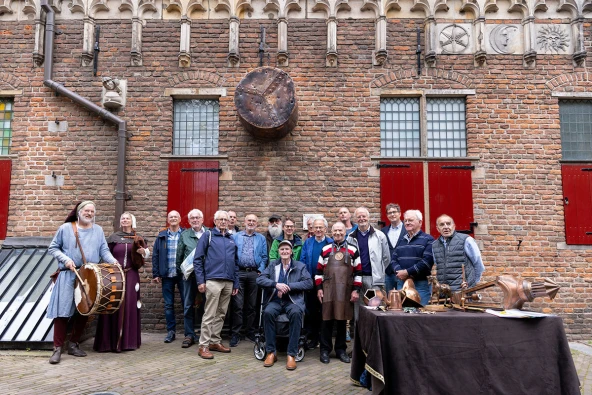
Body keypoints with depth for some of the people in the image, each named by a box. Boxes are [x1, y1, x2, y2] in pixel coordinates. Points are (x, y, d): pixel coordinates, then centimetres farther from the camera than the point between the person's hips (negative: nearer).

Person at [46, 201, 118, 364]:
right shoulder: (66, 228, 1)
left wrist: (113, 261, -15)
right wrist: (65, 259, -12)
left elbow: (104, 251, 4)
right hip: (68, 276, -3)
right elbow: (53, 248, 5)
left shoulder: (98, 230, 9)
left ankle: (74, 345, 21)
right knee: (63, 310, -6)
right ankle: (57, 348, 3)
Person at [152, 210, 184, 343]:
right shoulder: (162, 236, 9)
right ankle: (171, 331, 19)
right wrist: (156, 274, 1)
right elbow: (155, 256, 8)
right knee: (168, 305, 8)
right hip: (167, 275, 3)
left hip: (182, 274, -2)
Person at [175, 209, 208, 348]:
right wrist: (181, 269, 8)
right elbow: (179, 255, 11)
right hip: (190, 275, 1)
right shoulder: (184, 235, 7)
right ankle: (189, 335, 15)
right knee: (188, 306, 5)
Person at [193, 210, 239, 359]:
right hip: (213, 280, -5)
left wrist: (236, 283, 13)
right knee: (209, 314, -4)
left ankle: (215, 341, 23)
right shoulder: (208, 235, 1)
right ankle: (203, 346, 3)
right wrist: (200, 281, -9)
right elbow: (197, 259, -3)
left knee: (221, 314, 12)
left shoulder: (231, 239, 16)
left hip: (228, 282, 5)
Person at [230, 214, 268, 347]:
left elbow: (264, 257, 7)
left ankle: (250, 331, 21)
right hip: (238, 273, -1)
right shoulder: (236, 237, 10)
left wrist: (260, 271, -4)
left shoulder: (261, 239, 12)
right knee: (238, 304, -3)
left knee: (252, 305, 9)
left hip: (254, 274, 1)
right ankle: (235, 333, 5)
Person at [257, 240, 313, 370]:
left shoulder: (300, 266, 11)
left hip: (293, 301, -1)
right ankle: (271, 352, -19)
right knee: (268, 312, -32)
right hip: (275, 301, 1)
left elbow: (309, 283, -2)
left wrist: (288, 286, -12)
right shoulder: (273, 265, 16)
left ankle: (292, 354, -27)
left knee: (296, 313, -35)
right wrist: (276, 284, -14)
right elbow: (260, 279, 3)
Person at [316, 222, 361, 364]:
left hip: (345, 291, 0)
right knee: (327, 320, 3)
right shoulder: (325, 250, 6)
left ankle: (341, 349, 21)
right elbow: (319, 271, 8)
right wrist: (319, 288, 2)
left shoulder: (353, 250, 4)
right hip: (328, 290, 0)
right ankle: (325, 350, 14)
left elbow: (358, 272, 4)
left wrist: (356, 290, -1)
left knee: (342, 320, 7)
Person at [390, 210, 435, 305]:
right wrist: (399, 271, -8)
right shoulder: (402, 240, 18)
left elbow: (427, 261, -14)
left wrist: (407, 272, -15)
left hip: (421, 284, -5)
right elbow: (394, 259, 13)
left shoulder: (428, 239, -2)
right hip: (402, 283, 6)